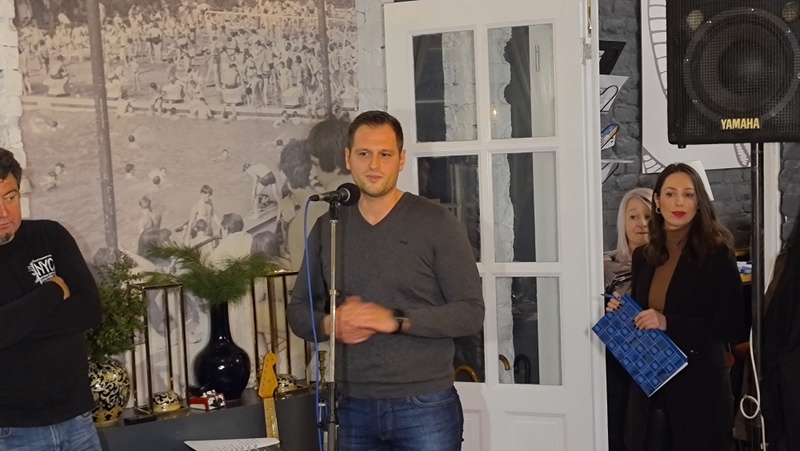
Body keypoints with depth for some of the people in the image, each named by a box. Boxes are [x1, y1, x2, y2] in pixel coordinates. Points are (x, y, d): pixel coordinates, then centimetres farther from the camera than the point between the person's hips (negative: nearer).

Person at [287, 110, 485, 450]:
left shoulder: (437, 224, -5)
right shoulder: (327, 227, 7)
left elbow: (471, 313, -8)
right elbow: (298, 310, 13)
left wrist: (396, 320, -19)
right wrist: (329, 325, -9)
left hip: (424, 406, -3)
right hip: (351, 408, 3)